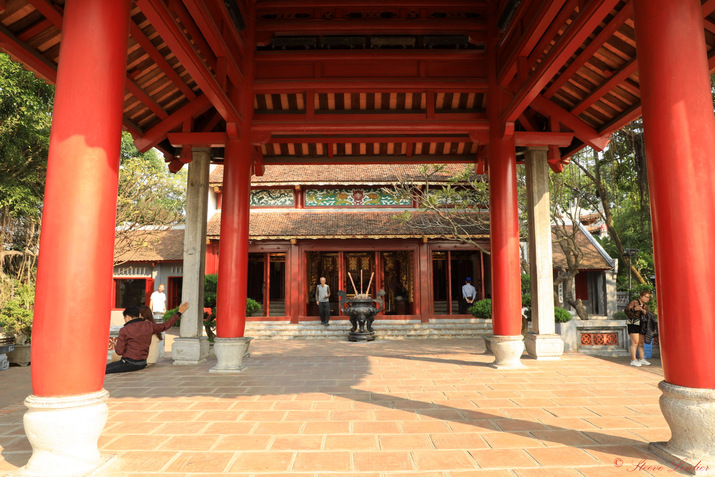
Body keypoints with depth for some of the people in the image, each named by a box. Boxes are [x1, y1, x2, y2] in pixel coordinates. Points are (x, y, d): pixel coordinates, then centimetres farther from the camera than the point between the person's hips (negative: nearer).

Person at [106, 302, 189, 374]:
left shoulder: (124, 330, -9)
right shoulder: (149, 326, 2)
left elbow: (119, 351, -8)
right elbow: (166, 325, 14)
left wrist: (116, 347, 16)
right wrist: (179, 313, 22)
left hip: (129, 364, -6)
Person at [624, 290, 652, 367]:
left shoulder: (645, 306, 17)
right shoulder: (634, 302, -2)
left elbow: (647, 316, 9)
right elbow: (626, 310, -11)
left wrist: (644, 311, -12)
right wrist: (634, 309, -28)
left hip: (642, 326, 7)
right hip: (633, 324, -7)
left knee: (641, 343, 9)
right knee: (635, 342, -11)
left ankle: (642, 359, 18)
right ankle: (633, 360, -9)